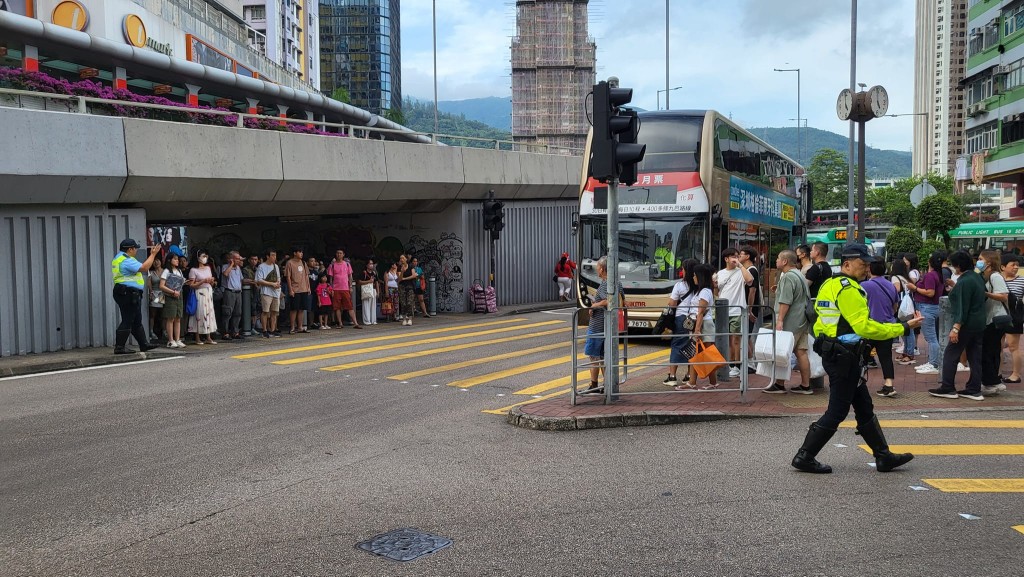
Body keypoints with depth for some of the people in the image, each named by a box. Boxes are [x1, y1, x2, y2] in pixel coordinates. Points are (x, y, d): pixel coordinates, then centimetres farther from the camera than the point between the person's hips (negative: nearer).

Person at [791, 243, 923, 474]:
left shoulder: (829, 284, 13)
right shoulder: (848, 289, -18)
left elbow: (820, 325, 17)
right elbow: (865, 326, -25)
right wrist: (904, 327, -20)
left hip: (832, 352, 11)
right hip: (845, 358, -11)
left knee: (864, 408, 15)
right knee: (837, 412, -2)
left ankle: (883, 456, 23)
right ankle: (804, 457, 3)